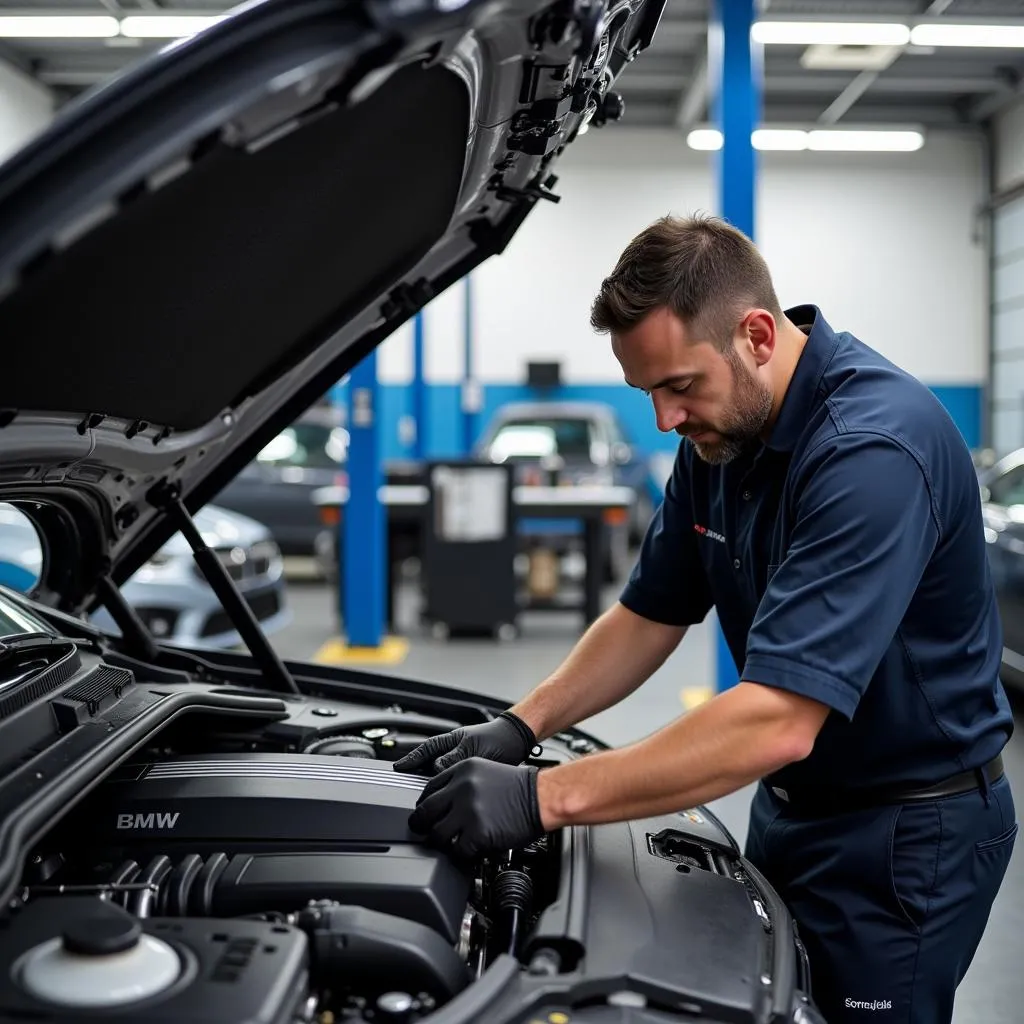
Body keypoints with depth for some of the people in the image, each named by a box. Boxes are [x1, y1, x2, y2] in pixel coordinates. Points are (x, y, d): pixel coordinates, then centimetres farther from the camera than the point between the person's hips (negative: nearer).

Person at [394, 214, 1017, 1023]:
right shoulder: (720, 435, -1)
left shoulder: (873, 448, -30)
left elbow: (776, 724, -35)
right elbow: (651, 615, 8)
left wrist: (544, 798, -34)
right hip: (793, 805, 8)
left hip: (907, 831, -8)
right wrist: (520, 727, -6)